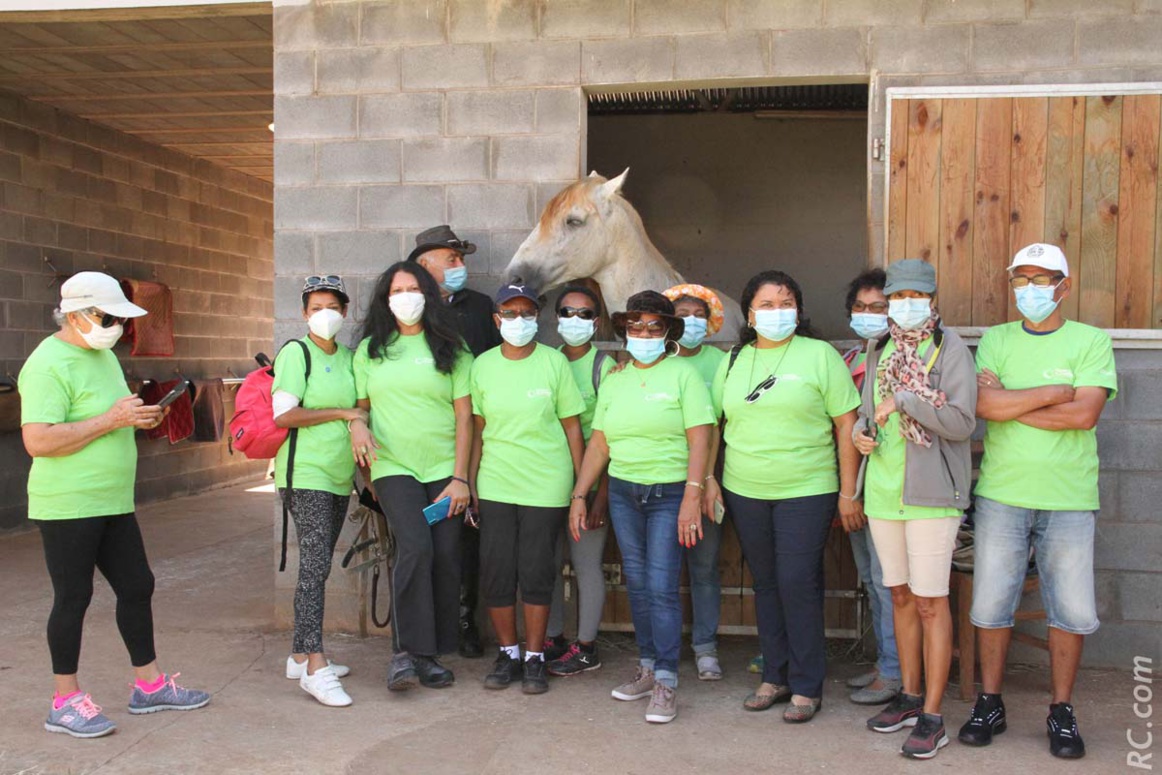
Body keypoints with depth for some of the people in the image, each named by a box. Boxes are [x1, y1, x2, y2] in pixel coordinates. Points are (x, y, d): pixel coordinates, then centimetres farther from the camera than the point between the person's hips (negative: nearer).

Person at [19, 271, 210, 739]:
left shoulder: (103, 355, 14)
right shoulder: (48, 364, -16)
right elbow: (38, 441, -24)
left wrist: (140, 417, 5)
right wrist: (110, 420, -23)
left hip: (113, 504, 9)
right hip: (67, 506, -9)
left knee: (137, 587, 12)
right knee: (73, 598, 1)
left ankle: (149, 685, 25)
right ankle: (64, 703, 16)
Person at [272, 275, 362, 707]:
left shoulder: (347, 356, 14)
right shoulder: (295, 353, -6)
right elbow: (283, 416, -15)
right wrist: (342, 413, -13)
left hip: (339, 476, 7)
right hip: (305, 474, -7)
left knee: (319, 566, 11)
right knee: (315, 564, -13)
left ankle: (301, 655, 21)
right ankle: (315, 667, -12)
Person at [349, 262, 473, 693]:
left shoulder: (450, 349, 7)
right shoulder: (370, 350, 12)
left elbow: (464, 416, 4)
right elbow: (360, 404, 17)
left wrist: (460, 477, -3)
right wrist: (357, 425, -8)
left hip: (444, 469, 1)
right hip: (393, 468, -1)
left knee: (446, 556, -3)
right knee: (415, 547, -20)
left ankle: (431, 655, 11)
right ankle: (406, 653, -12)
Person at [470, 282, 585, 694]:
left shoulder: (554, 362, -2)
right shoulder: (483, 365, 5)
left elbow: (572, 427, 1)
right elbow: (478, 429, 9)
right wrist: (469, 483, 7)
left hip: (546, 486, -2)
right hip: (495, 485, 2)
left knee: (536, 575, 3)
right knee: (495, 575, 4)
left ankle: (535, 659, 19)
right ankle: (508, 654, 23)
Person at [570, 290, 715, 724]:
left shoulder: (682, 374, -4)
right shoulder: (614, 381, 10)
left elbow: (699, 440, -10)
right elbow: (598, 444, 11)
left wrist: (692, 498, -18)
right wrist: (579, 496, 6)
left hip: (669, 494, -5)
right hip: (623, 493, 5)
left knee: (661, 588, -8)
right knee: (637, 585, 10)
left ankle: (665, 683, 0)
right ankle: (648, 668, 23)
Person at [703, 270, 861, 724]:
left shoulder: (819, 355, -3)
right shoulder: (733, 361, 10)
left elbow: (846, 423, -4)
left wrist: (848, 490, -6)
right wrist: (709, 480, 6)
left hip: (807, 491, -4)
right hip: (745, 493, 4)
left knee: (798, 584, -5)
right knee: (765, 584, 11)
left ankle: (806, 686, 10)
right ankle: (775, 676, 24)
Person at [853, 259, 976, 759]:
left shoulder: (950, 349, -6)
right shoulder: (880, 351, 12)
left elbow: (962, 422, -15)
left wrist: (904, 399, -18)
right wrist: (860, 432, 1)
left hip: (930, 493, -6)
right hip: (883, 492, 6)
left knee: (930, 603, -3)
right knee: (901, 596, 14)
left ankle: (932, 717, 6)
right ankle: (909, 696, 28)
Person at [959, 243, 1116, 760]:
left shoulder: (1092, 341, 1)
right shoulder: (996, 340, 6)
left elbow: (1084, 413, -14)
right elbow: (984, 404, -10)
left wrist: (1010, 402, -11)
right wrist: (1053, 392, -12)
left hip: (1069, 499, -1)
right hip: (1001, 493, 1)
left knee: (1072, 610, 5)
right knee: (991, 604, 6)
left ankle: (1061, 712, 22)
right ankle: (990, 704, 21)